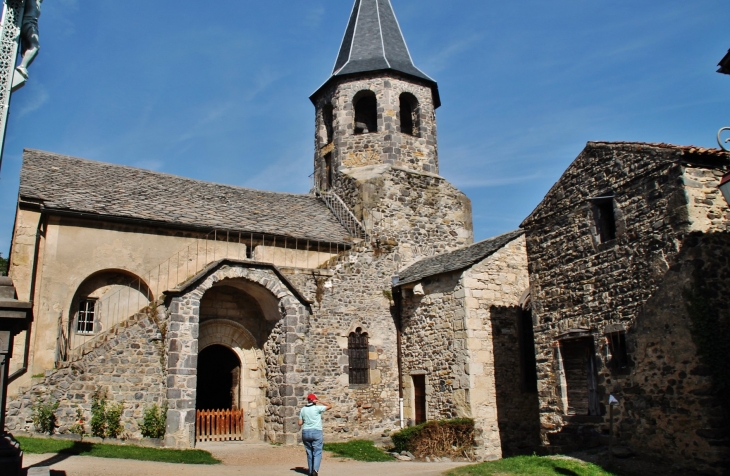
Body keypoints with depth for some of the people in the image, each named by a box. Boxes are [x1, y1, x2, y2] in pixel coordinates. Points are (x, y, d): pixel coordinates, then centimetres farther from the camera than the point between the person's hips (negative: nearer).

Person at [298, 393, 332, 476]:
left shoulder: (303, 410, 6)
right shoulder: (317, 408, -7)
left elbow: (300, 423, 8)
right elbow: (330, 406, 0)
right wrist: (320, 401, 0)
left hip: (305, 432, 4)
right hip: (316, 432, -4)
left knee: (309, 453, 13)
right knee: (317, 453, -3)